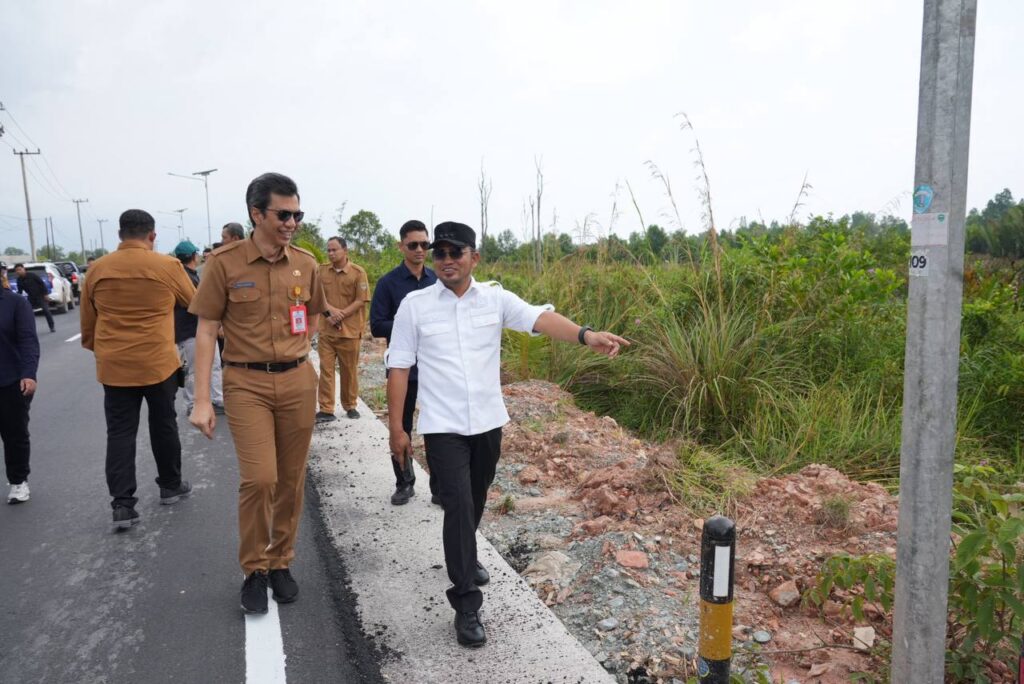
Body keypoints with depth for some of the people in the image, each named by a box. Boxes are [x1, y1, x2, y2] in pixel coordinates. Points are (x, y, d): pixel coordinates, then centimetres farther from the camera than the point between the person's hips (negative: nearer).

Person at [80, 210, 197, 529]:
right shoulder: (167, 266, -9)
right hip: (158, 363, -2)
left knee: (120, 433, 6)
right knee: (163, 426, 14)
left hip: (113, 366, 2)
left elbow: (87, 322, 9)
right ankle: (170, 485, 29)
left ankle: (122, 504, 4)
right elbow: (194, 302, 8)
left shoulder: (98, 269, 0)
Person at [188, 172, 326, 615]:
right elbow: (206, 330, -5)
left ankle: (280, 562, 29)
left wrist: (295, 354, 8)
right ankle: (254, 570, 13)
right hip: (246, 384, -3)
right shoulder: (225, 262, -7)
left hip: (298, 382, 4)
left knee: (291, 480, 9)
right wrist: (202, 400, -9)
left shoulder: (305, 263, 3)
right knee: (259, 478, -11)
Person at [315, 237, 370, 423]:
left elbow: (361, 300, -8)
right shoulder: (322, 270, 5)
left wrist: (341, 315, -14)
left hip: (349, 330, -2)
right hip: (326, 329, 2)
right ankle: (326, 410, 4)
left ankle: (350, 406, 23)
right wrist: (330, 310, -15)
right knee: (326, 369, 0)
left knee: (349, 370, 8)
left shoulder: (358, 272, -5)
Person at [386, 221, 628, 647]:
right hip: (443, 426, -3)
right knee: (458, 506, -9)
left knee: (474, 502, 19)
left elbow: (540, 318, -18)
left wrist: (586, 336, -36)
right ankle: (466, 605, 3)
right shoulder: (415, 305, -5)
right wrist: (396, 427, -3)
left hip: (488, 422, 3)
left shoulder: (495, 298, -2)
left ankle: (463, 558, 48)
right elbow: (399, 366, -2)